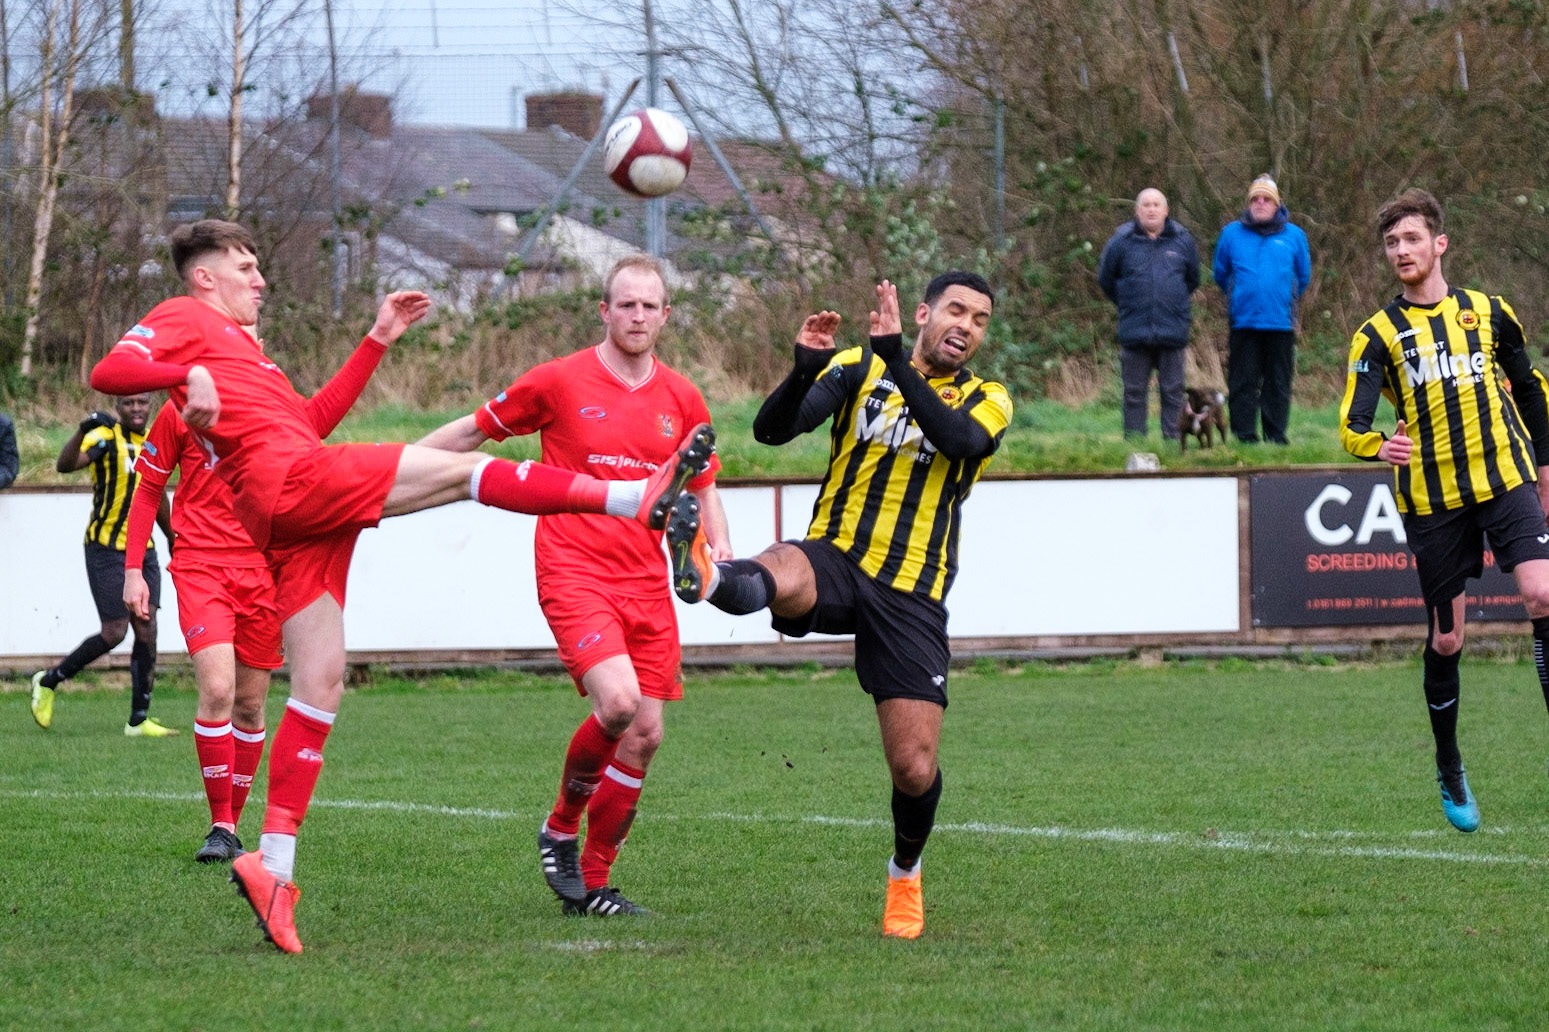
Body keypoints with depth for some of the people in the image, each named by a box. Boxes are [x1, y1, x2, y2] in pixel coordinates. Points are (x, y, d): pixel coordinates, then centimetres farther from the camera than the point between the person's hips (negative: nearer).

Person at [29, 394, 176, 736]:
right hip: (107, 550, -7)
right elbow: (65, 464, -31)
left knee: (146, 629, -1)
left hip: (143, 550, 7)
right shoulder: (106, 437, -12)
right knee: (114, 633, -8)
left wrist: (173, 539, 34)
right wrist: (83, 431, -48)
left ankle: (139, 720, 5)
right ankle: (48, 681, 13)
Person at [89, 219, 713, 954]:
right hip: (291, 480, -10)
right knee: (462, 471, -9)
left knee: (320, 684, 3)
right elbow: (109, 371, -11)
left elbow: (308, 418, 35)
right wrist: (190, 376, -27)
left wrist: (377, 341, 34)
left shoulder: (234, 343, 35)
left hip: (294, 523, 10)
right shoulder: (184, 320, 6)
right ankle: (636, 497, -10)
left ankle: (273, 864, -2)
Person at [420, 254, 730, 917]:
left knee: (645, 734, 0)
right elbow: (475, 431, 9)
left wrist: (720, 548, 4)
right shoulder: (559, 382, -3)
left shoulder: (681, 398, 9)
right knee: (618, 701, -24)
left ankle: (593, 882, 14)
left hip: (647, 584, 5)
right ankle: (561, 827, 2)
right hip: (573, 574, -5)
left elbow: (703, 484, 22)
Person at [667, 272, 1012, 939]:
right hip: (836, 559, -1)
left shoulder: (987, 401, 8)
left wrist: (894, 359, -24)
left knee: (913, 767, -4)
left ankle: (905, 876, 24)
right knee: (782, 576, -40)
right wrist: (805, 367, -23)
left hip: (912, 595, 1)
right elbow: (772, 429, -4)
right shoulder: (857, 370, 8)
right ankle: (705, 576, -74)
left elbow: (959, 440, -17)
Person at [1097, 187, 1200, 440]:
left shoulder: (1182, 241, 5)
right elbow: (1105, 279, 14)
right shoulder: (1121, 241, 1)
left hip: (1172, 331, 1)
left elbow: (1192, 279, 20)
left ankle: (1173, 440, 6)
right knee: (1134, 393, 3)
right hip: (1134, 332, -1)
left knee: (1172, 392, 3)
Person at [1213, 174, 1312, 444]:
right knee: (1243, 383, -1)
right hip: (1243, 323, 0)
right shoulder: (1232, 234, 6)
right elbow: (1221, 274, 17)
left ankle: (1276, 436, 8)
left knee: (1278, 383, 3)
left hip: (1281, 323, 0)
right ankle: (1244, 436, 1)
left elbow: (1303, 277, 17)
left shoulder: (1293, 235, 6)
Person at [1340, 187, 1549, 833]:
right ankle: (1449, 770, 23)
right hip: (1431, 498, 0)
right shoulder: (1379, 335, 1)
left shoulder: (1488, 313, 7)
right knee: (1446, 639, 4)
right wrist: (1378, 448, -31)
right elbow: (1351, 426, -9)